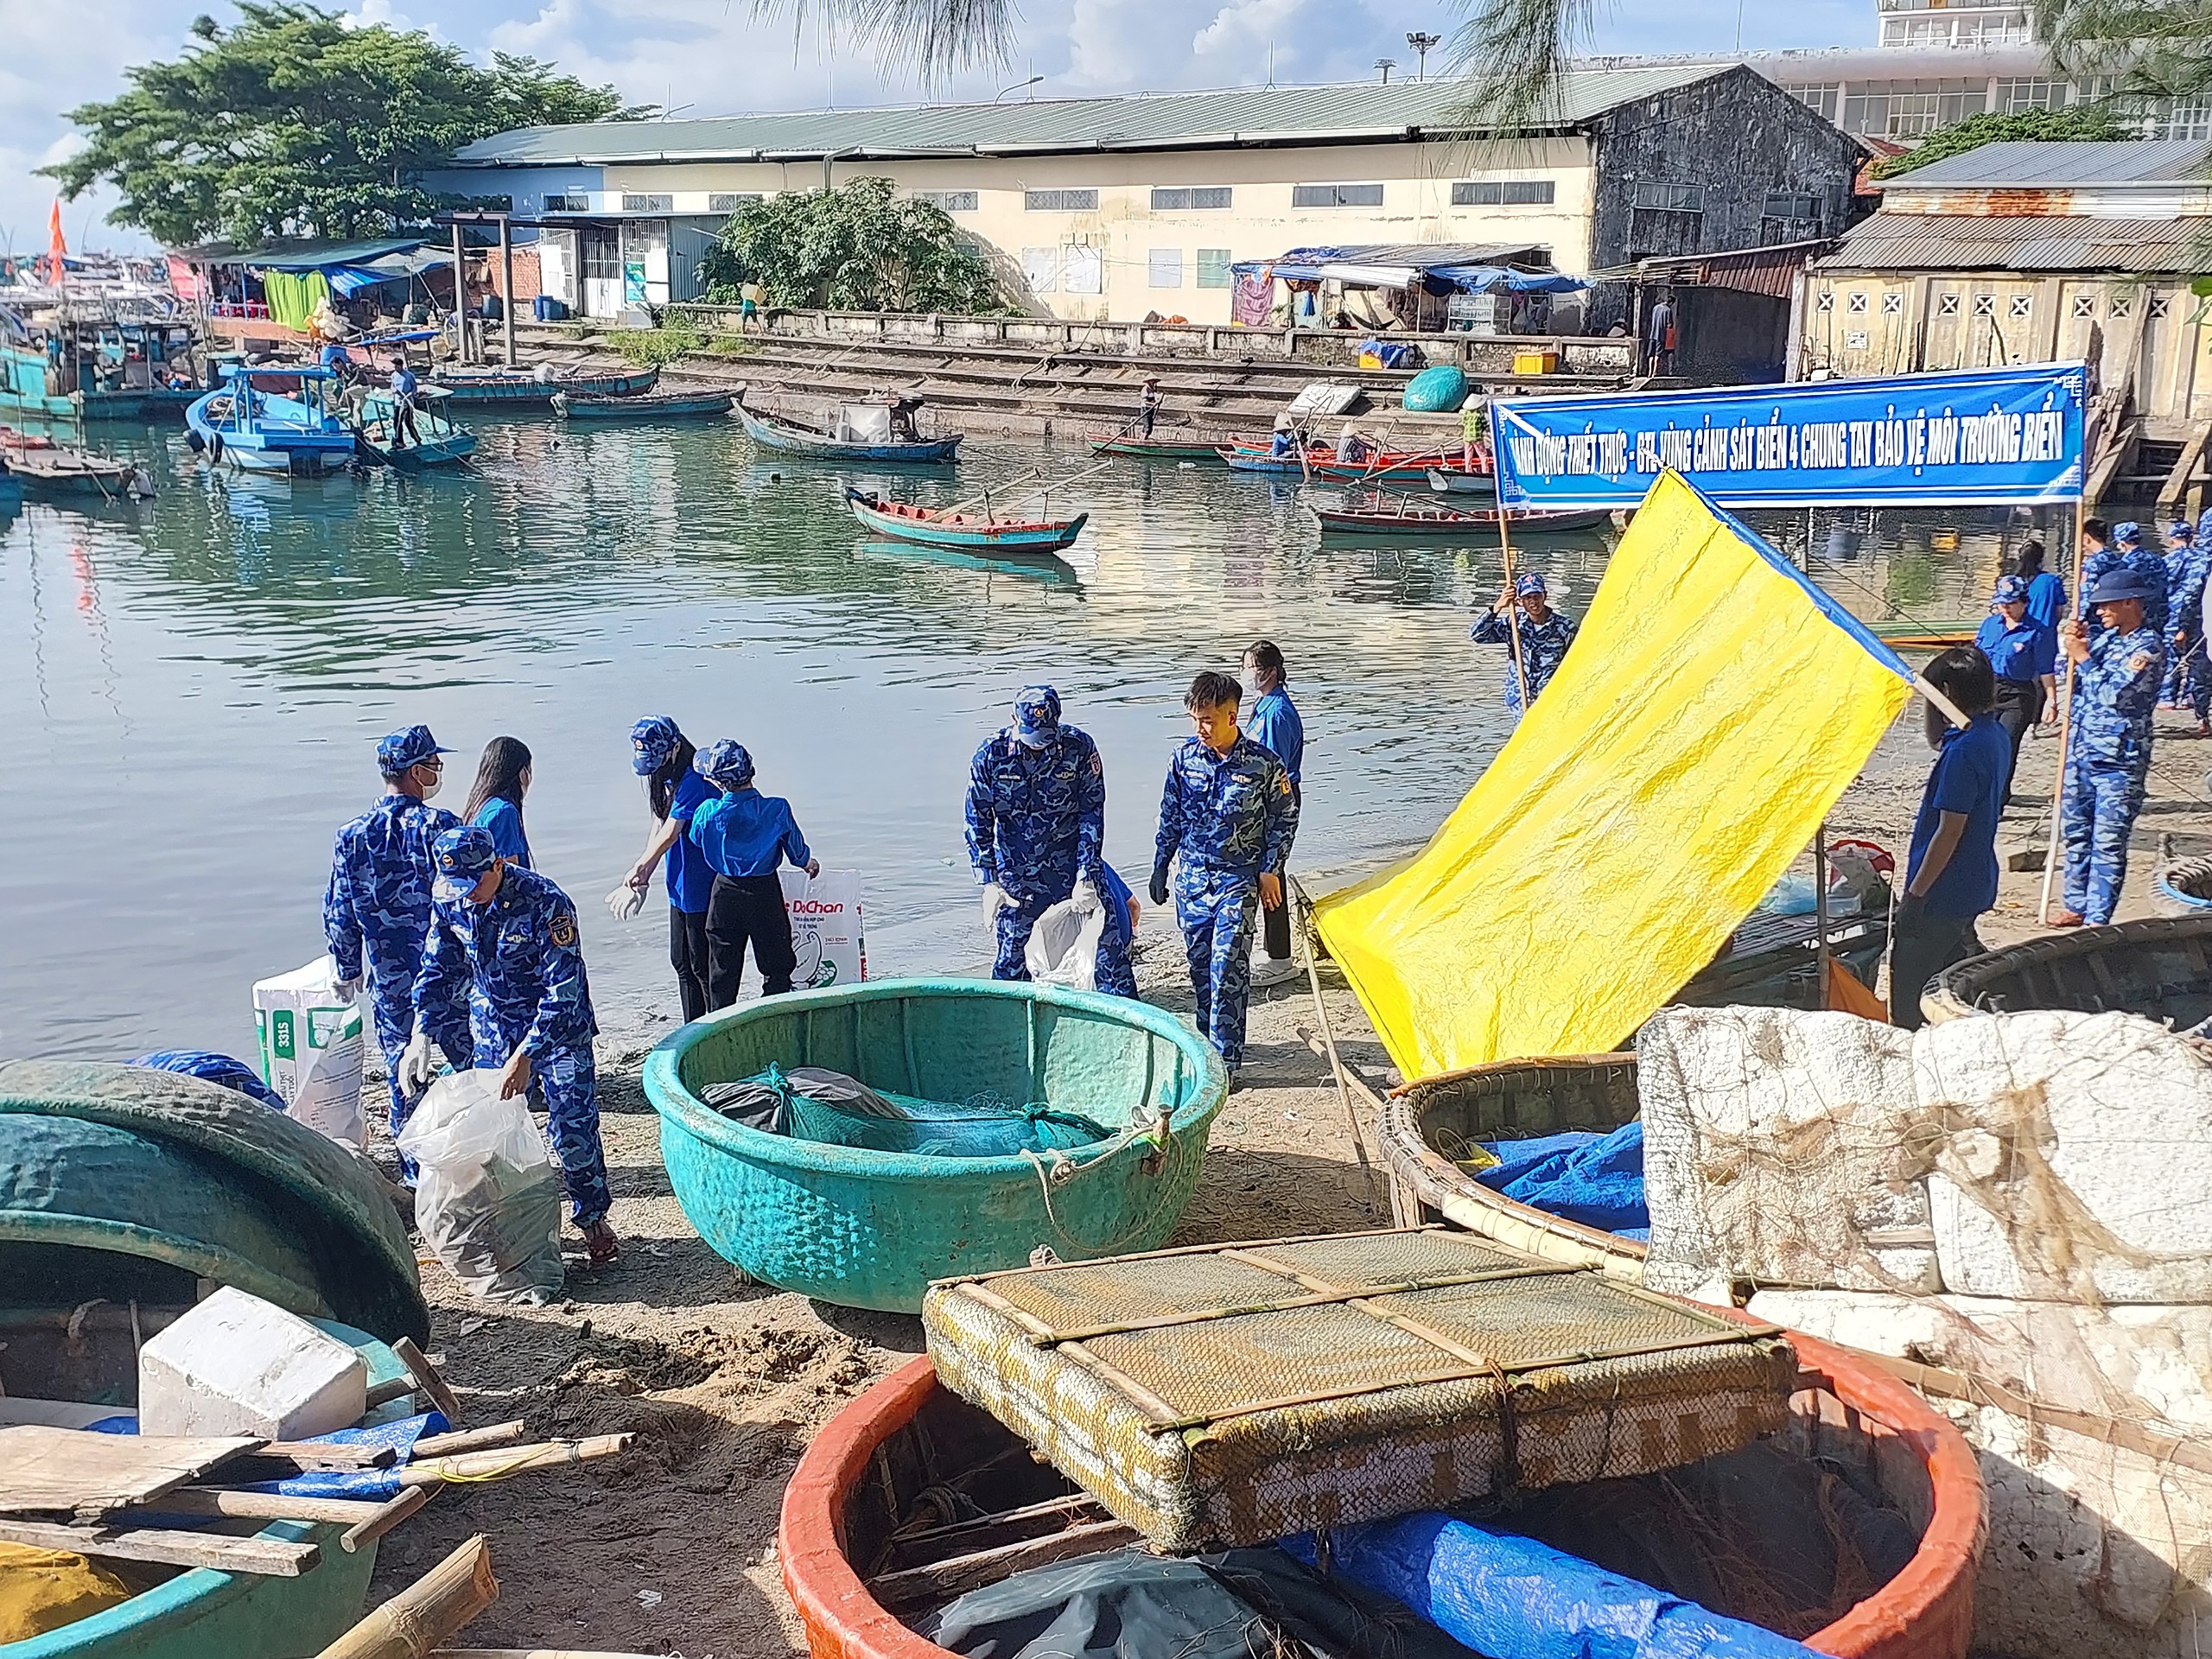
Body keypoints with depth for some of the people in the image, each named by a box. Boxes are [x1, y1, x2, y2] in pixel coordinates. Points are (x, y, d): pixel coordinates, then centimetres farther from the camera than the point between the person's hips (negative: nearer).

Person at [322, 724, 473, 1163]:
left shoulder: (352, 835, -1)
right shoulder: (439, 826, -12)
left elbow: (339, 913, 5)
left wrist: (348, 971, 17)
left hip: (390, 982, 3)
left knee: (404, 1078, 12)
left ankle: (415, 1170, 19)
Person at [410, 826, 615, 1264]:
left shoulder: (546, 903, -29)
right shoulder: (449, 899, -11)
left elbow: (564, 991, -28)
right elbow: (439, 968, 4)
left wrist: (525, 1057, -32)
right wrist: (421, 1034, -8)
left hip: (558, 1029, -5)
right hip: (493, 1034, 5)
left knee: (572, 1128, -7)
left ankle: (592, 1216, 13)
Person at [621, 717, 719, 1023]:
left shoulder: (693, 782, -21)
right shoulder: (667, 777, 9)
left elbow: (669, 834, -21)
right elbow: (659, 825, 11)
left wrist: (640, 867, -9)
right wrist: (645, 874, 1)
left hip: (701, 889, -10)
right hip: (680, 887, 10)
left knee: (702, 966, -3)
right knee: (681, 961, 16)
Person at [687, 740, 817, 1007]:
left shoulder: (708, 812, -16)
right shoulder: (777, 809, -15)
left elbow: (696, 839, 6)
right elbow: (796, 849, -1)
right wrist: (808, 863, 23)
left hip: (726, 895, 0)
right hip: (766, 894, 0)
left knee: (722, 974, 12)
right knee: (776, 969, 12)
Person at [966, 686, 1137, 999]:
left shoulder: (1079, 748, -11)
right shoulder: (990, 757, -10)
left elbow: (1092, 815, -8)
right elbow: (978, 824, -4)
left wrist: (1086, 877, -13)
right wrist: (989, 883, -9)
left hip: (1075, 867, 0)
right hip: (1016, 876, 0)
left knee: (1108, 946, 0)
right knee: (1012, 958, 6)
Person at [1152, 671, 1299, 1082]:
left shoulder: (1262, 764, -10)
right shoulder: (1185, 756, 1)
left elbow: (1284, 818, 1)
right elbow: (1170, 816, 11)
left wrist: (1270, 869, -2)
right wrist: (1160, 866, 13)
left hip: (1237, 878, -4)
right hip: (1191, 876, 4)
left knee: (1228, 969, -10)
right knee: (1199, 966, 11)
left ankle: (1224, 1060, -8)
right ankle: (1208, 1042, 27)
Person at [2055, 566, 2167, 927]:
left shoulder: (2149, 647, -12)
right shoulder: (2105, 636, 11)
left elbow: (2115, 694, -21)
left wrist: (2084, 658, -12)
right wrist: (2073, 638, 2)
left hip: (2118, 761, -8)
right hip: (2080, 752, 8)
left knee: (2108, 843, -3)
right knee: (2076, 835, 15)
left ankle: (2097, 920, 1)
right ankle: (2077, 907, 26)